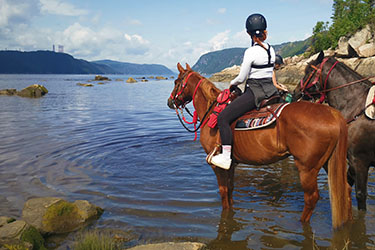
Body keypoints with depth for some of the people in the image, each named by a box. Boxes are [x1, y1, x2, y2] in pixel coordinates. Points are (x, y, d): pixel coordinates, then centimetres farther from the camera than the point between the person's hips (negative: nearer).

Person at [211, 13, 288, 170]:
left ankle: (226, 157, -15)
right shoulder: (271, 49, 8)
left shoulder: (251, 52, -14)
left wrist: (232, 84, 10)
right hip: (271, 90, 8)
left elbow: (242, 78, -11)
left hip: (255, 92, -8)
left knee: (223, 118, -10)